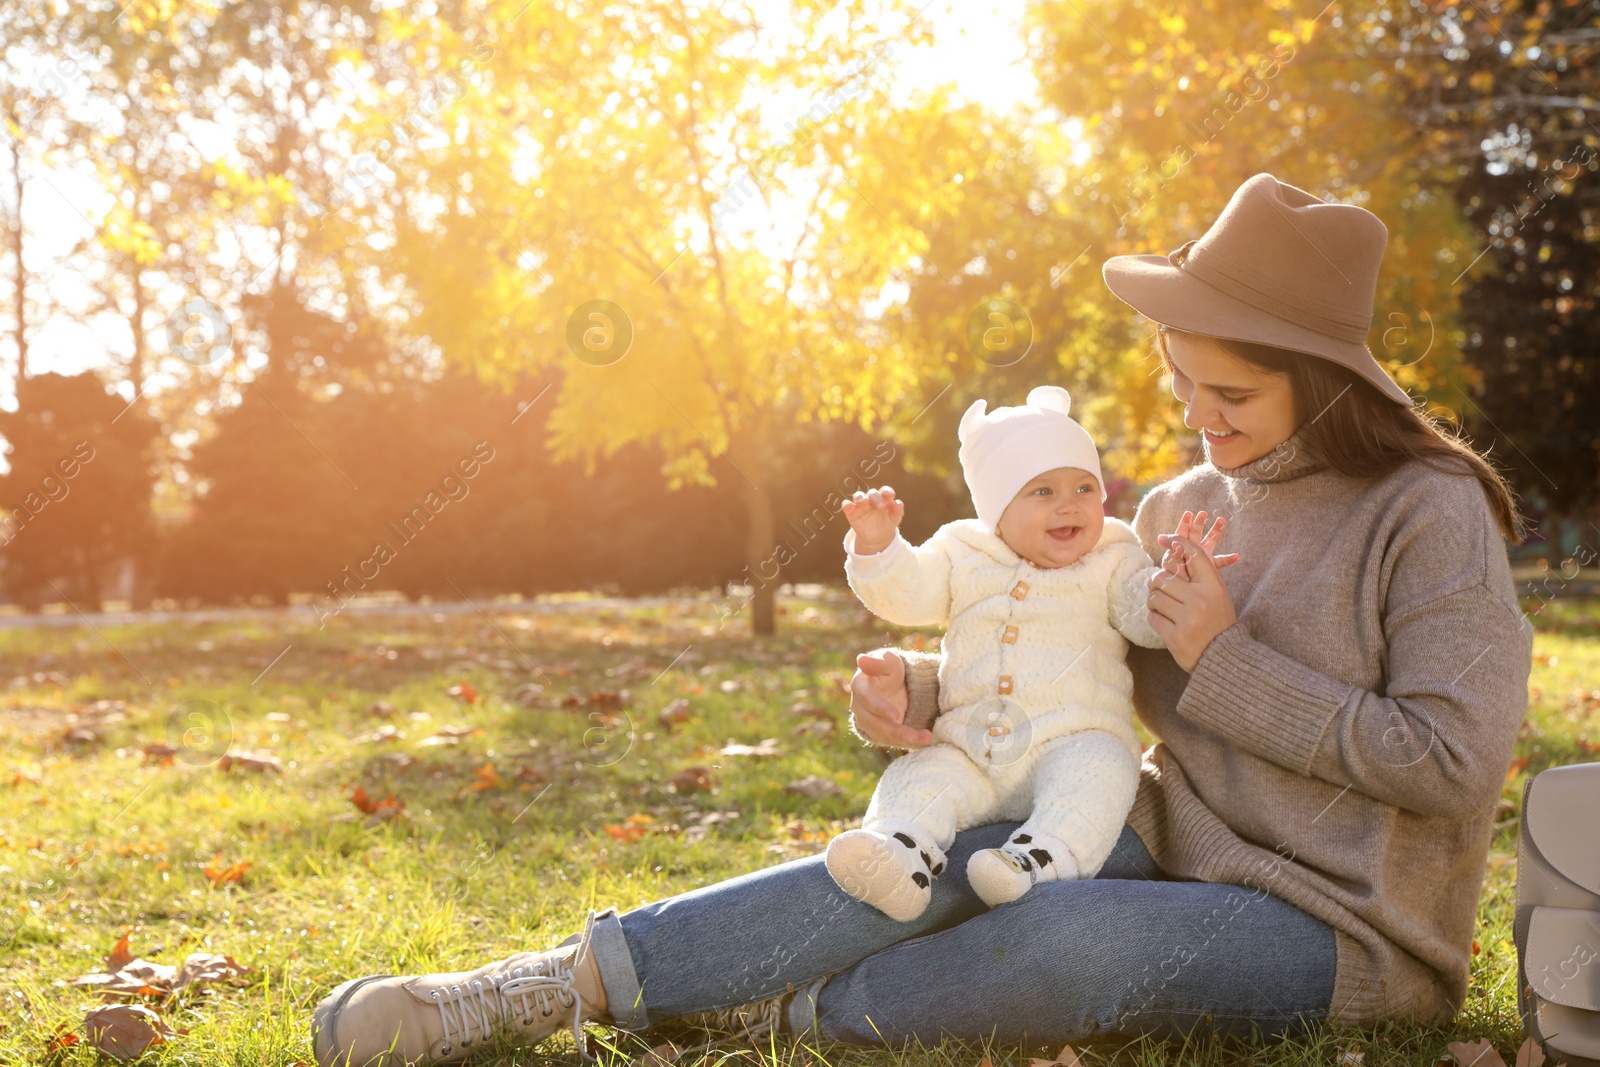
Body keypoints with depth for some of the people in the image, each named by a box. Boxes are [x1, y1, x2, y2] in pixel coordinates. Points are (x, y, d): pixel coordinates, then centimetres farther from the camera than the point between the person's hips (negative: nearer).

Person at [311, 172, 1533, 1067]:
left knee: (1072, 941, -36)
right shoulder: (1184, 506, 9)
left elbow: (1452, 759, -17)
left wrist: (1226, 662, -17)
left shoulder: (1431, 515, -10)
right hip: (1182, 849, 5)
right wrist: (925, 684, -12)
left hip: (1341, 920, -5)